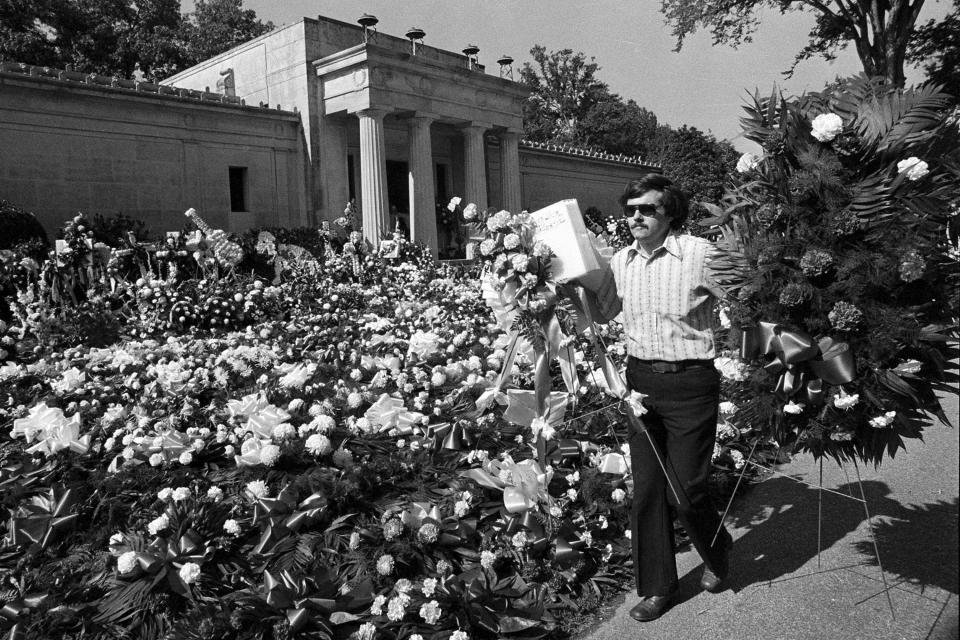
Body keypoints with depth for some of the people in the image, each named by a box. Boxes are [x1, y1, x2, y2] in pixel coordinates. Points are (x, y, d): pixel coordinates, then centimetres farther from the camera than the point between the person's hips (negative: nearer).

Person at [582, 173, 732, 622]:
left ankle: (718, 554, 37)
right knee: (646, 488, 10)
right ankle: (657, 586, 28)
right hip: (640, 381, 5)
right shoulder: (621, 261, 6)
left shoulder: (700, 253, -11)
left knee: (686, 492, 2)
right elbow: (600, 313, 19)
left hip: (690, 384, -5)